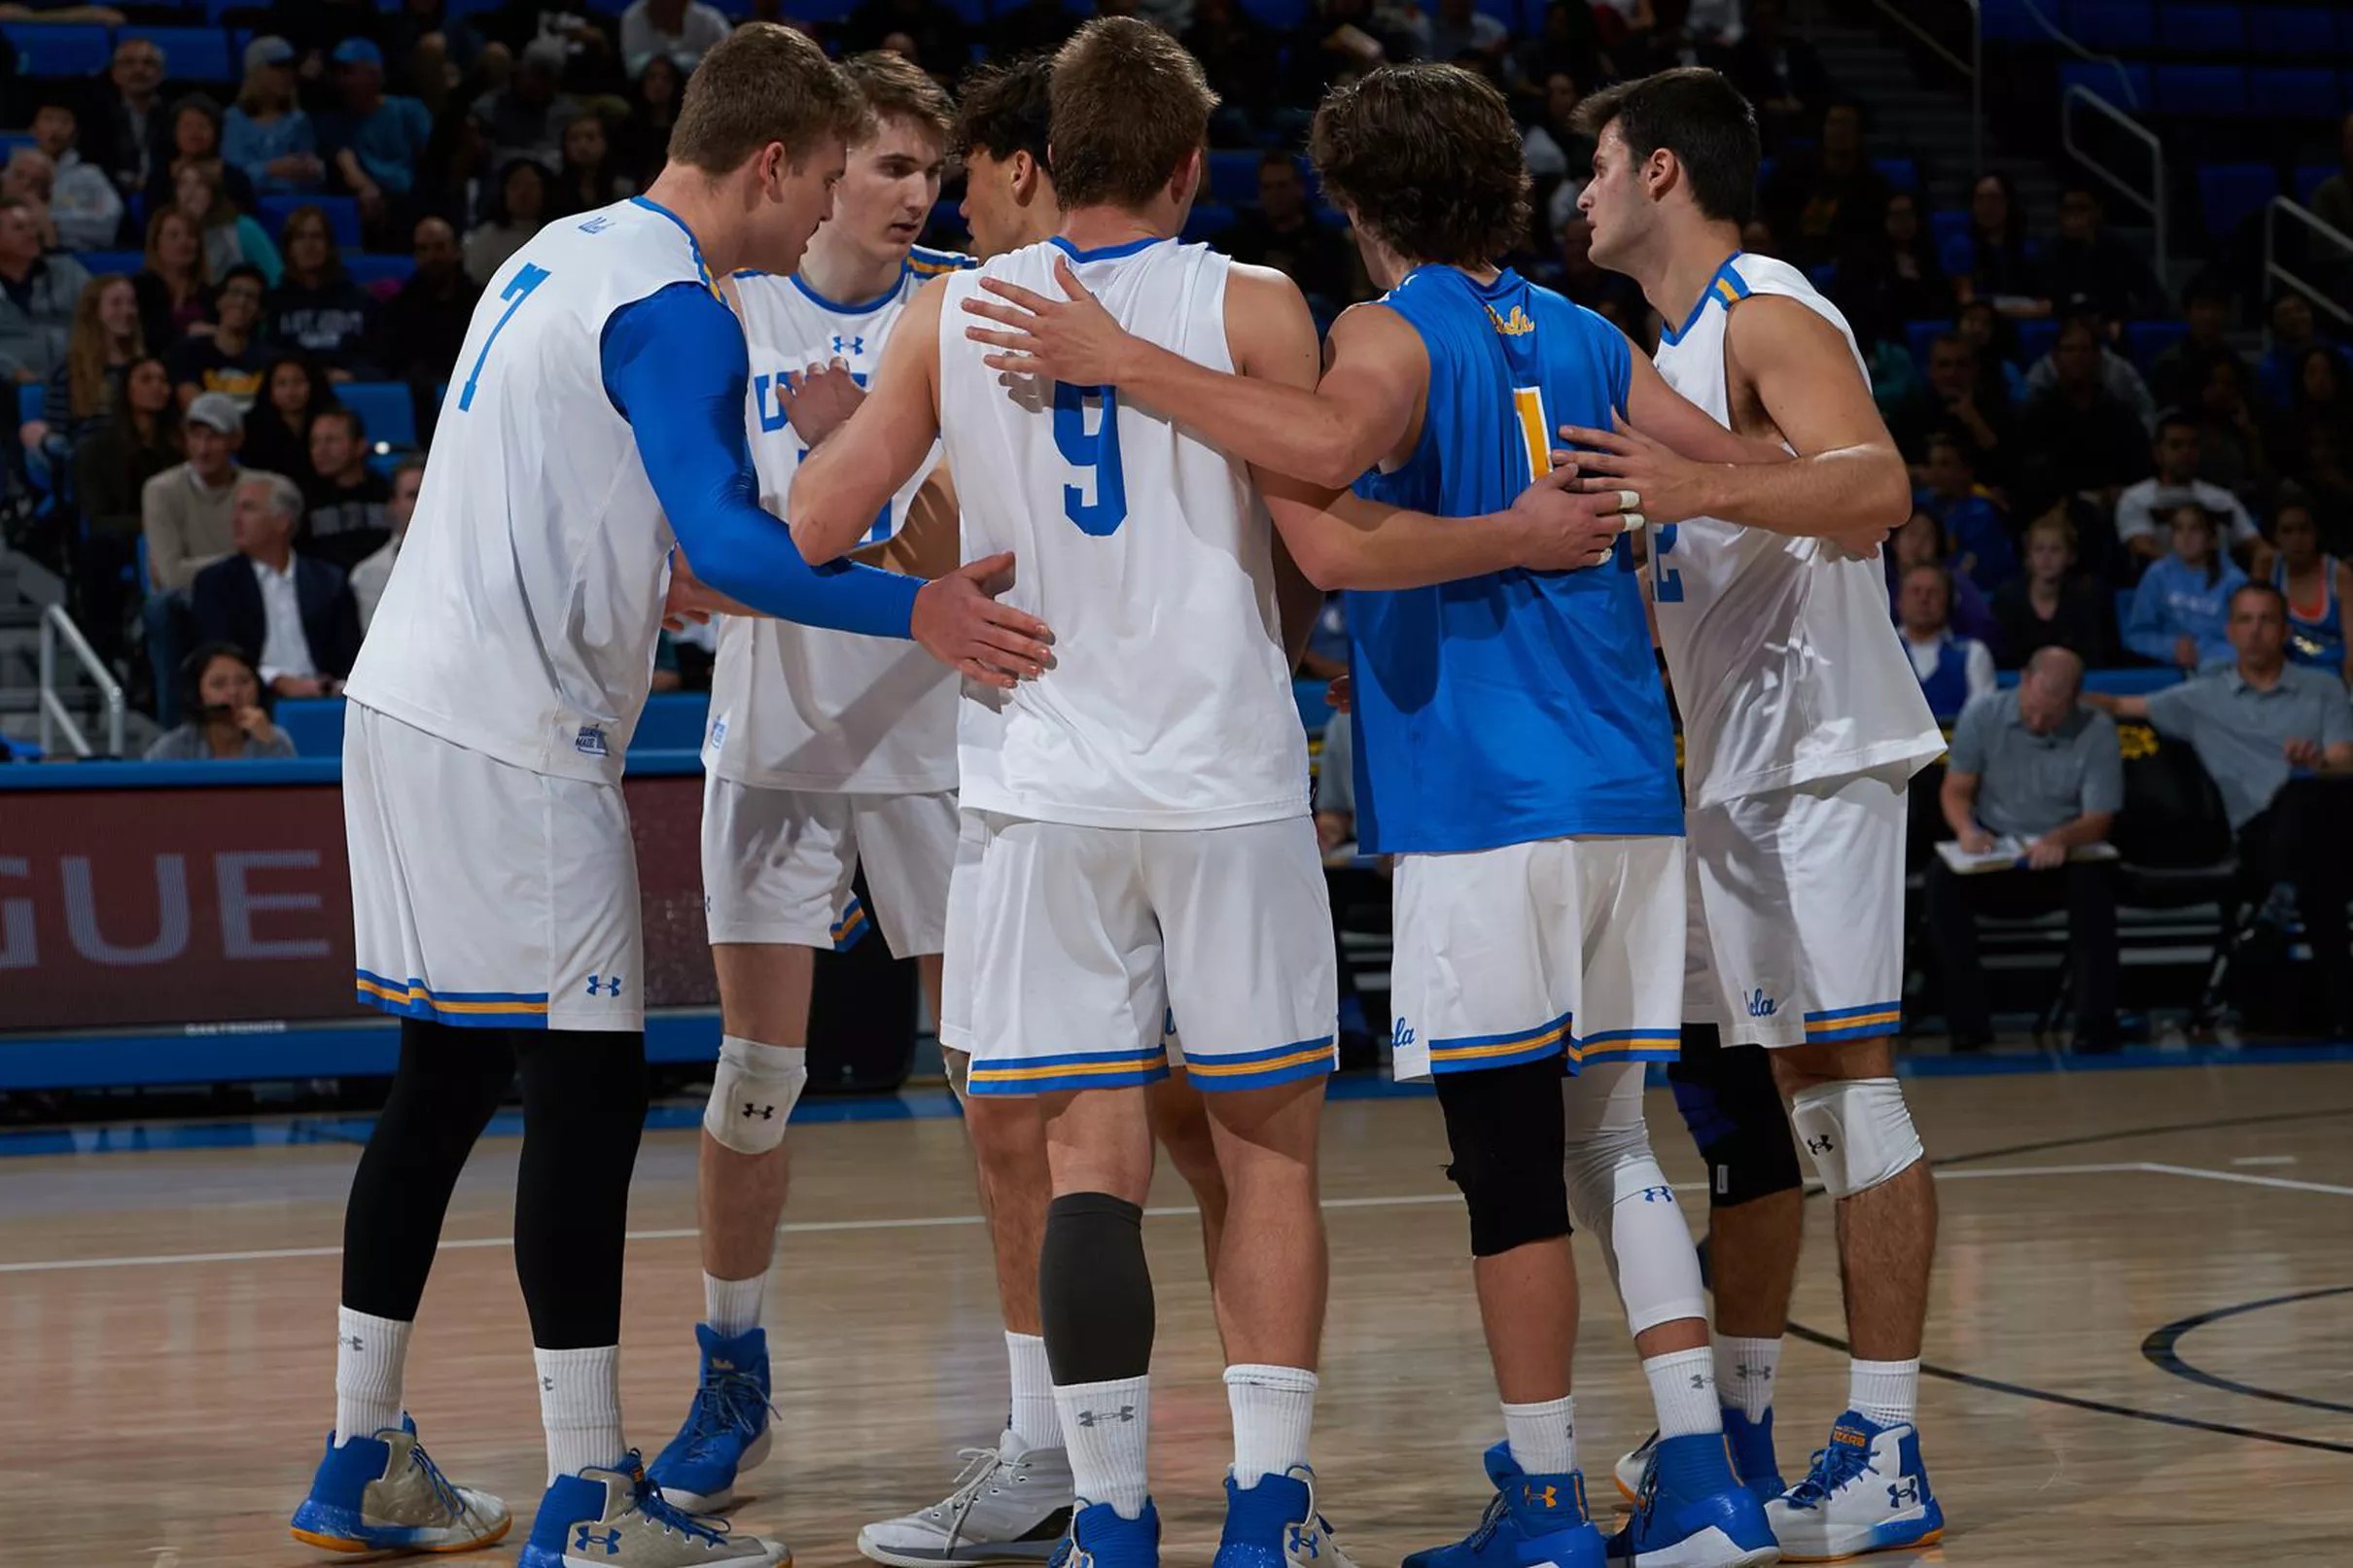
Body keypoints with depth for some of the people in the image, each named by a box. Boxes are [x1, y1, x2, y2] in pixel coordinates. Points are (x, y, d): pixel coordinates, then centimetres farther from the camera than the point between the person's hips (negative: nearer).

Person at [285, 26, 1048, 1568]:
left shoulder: (564, 256, 16)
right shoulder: (675, 312, -14)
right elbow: (728, 546, -24)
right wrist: (917, 609, -29)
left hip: (411, 703, 10)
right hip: (511, 739, -10)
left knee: (445, 1085, 14)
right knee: (587, 1090, -6)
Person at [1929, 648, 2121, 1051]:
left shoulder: (2097, 731, -8)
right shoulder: (1982, 713, -4)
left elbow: (2098, 820, -10)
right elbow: (1955, 790, 0)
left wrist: (2060, 839, -33)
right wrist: (1967, 829, -24)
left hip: (2061, 862, -1)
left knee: (2093, 877, -36)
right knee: (1943, 875, -31)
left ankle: (2096, 1021, -29)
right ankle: (1967, 1021, -28)